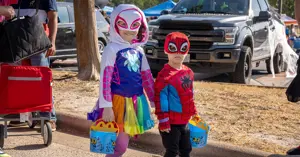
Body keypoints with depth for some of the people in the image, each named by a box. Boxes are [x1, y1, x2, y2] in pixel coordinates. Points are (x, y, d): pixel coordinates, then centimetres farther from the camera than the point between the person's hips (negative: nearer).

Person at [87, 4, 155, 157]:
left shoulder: (139, 51, 10)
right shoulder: (112, 49, -10)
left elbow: (147, 78, 14)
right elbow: (105, 79, -15)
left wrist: (155, 101, 13)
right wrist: (106, 107, -21)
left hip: (134, 103, 6)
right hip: (118, 102, -6)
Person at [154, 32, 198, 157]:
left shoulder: (188, 72, 7)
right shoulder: (164, 75, -18)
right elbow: (161, 100, -18)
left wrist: (193, 113, 19)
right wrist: (163, 121, -19)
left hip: (184, 121, 8)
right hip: (171, 122, -8)